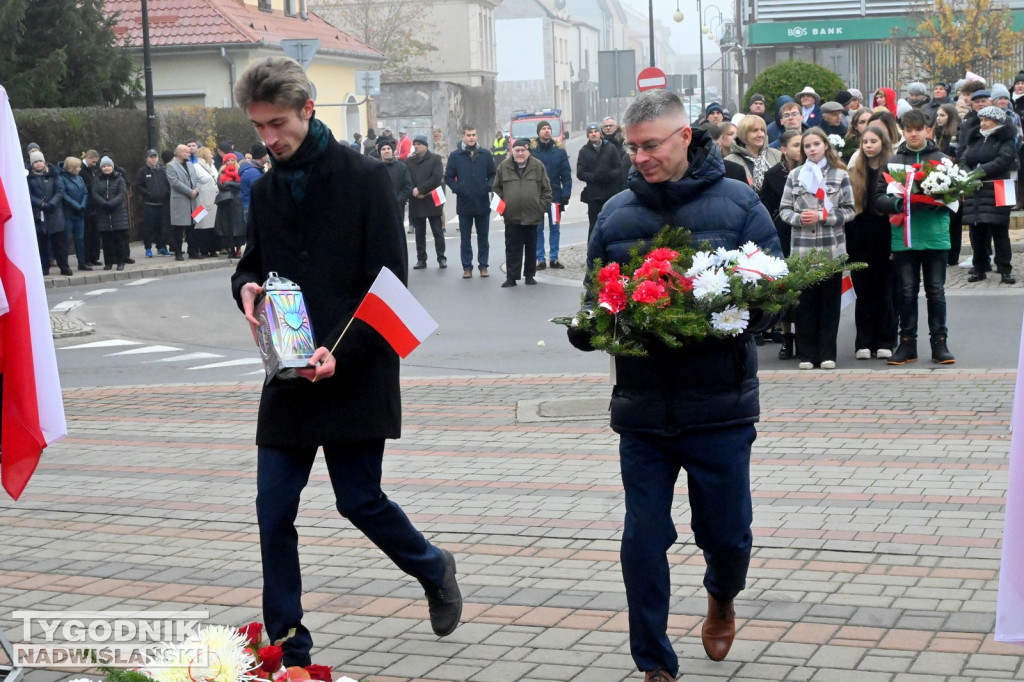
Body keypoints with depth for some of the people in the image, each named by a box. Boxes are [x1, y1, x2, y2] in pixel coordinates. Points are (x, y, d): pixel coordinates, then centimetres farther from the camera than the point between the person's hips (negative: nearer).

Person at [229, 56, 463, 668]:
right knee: (274, 512, 1)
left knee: (360, 500, 1)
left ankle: (434, 571, 32)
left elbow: (390, 284, -10)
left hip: (355, 374, -5)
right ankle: (288, 650, 12)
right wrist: (247, 288, -4)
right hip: (289, 377, 5)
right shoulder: (267, 190, 10)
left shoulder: (366, 177, -7)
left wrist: (341, 352, -21)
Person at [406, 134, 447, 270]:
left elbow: (437, 177, -11)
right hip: (416, 202, 3)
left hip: (432, 201, -3)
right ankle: (421, 259, 12)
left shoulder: (435, 159, 0)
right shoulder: (409, 161, 11)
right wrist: (414, 192, -12)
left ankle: (441, 258, 5)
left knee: (438, 232, 0)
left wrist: (420, 189, -14)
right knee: (419, 233, 7)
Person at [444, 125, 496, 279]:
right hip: (464, 203, -1)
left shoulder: (486, 155, 4)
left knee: (483, 236, 8)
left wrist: (489, 186, -9)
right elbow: (449, 177, 3)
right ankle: (467, 267, 11)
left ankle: (483, 266, 16)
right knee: (465, 237, 5)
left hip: (483, 203, 1)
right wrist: (457, 189, -12)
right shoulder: (455, 156, 2)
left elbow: (493, 174, 9)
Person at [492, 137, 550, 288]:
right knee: (512, 248, 2)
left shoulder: (538, 166, 2)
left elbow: (546, 190, 4)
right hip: (512, 217, 0)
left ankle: (529, 275, 21)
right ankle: (511, 277, 6)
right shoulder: (504, 167, 3)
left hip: (532, 217, 0)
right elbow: (497, 188, 9)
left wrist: (542, 208, -3)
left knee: (531, 248, 10)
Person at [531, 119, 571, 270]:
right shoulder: (531, 150, -3)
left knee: (555, 228, 8)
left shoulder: (559, 150, 2)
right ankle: (540, 260, 9)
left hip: (555, 195, 2)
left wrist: (566, 193, -6)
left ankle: (554, 259, 15)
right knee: (538, 228, 4)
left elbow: (566, 174, 2)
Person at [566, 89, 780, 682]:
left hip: (720, 406, -2)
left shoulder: (737, 204, 0)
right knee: (644, 540, 3)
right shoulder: (616, 213, 8)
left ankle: (721, 598, 45)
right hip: (641, 406, 2)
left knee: (727, 534, 9)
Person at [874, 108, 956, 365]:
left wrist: (933, 201, -16)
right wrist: (898, 202, -16)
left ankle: (939, 343, 11)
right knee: (907, 291, 6)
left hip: (935, 235, -1)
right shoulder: (892, 162, 6)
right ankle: (907, 343, 13)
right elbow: (879, 199, 3)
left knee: (936, 290, 4)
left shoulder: (941, 159, 4)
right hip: (904, 236, 1)